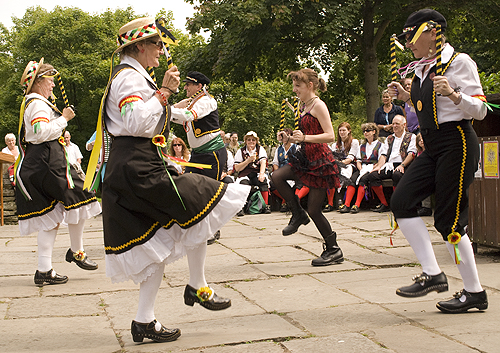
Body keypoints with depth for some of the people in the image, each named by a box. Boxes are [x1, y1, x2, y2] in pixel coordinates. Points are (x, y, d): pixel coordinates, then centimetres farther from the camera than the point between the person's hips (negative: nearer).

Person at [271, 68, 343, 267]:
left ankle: (333, 250, 10)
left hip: (320, 161, -8)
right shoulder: (304, 106, 13)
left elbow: (330, 136, -21)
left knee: (313, 210, -4)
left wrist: (305, 138, -30)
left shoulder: (318, 105, -13)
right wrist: (292, 138, 6)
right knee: (277, 176, -9)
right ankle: (298, 214, 6)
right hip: (306, 158, 9)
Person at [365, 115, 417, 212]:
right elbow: (383, 155, 18)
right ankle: (384, 204, -14)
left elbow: (411, 154, -3)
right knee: (372, 176, -21)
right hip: (389, 166, 5)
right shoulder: (389, 139, 27)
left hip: (403, 166, -5)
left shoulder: (411, 137, 12)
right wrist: (379, 166, -2)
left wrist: (402, 165, -18)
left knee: (397, 175, -39)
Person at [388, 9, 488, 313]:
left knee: (449, 219, -7)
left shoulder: (458, 62, -8)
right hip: (433, 148, 9)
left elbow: (480, 110, -11)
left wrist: (453, 95, -28)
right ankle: (433, 274, -2)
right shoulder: (423, 69, 16)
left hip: (457, 145, -9)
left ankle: (475, 292, 6)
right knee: (402, 201, -6)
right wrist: (407, 97, 12)